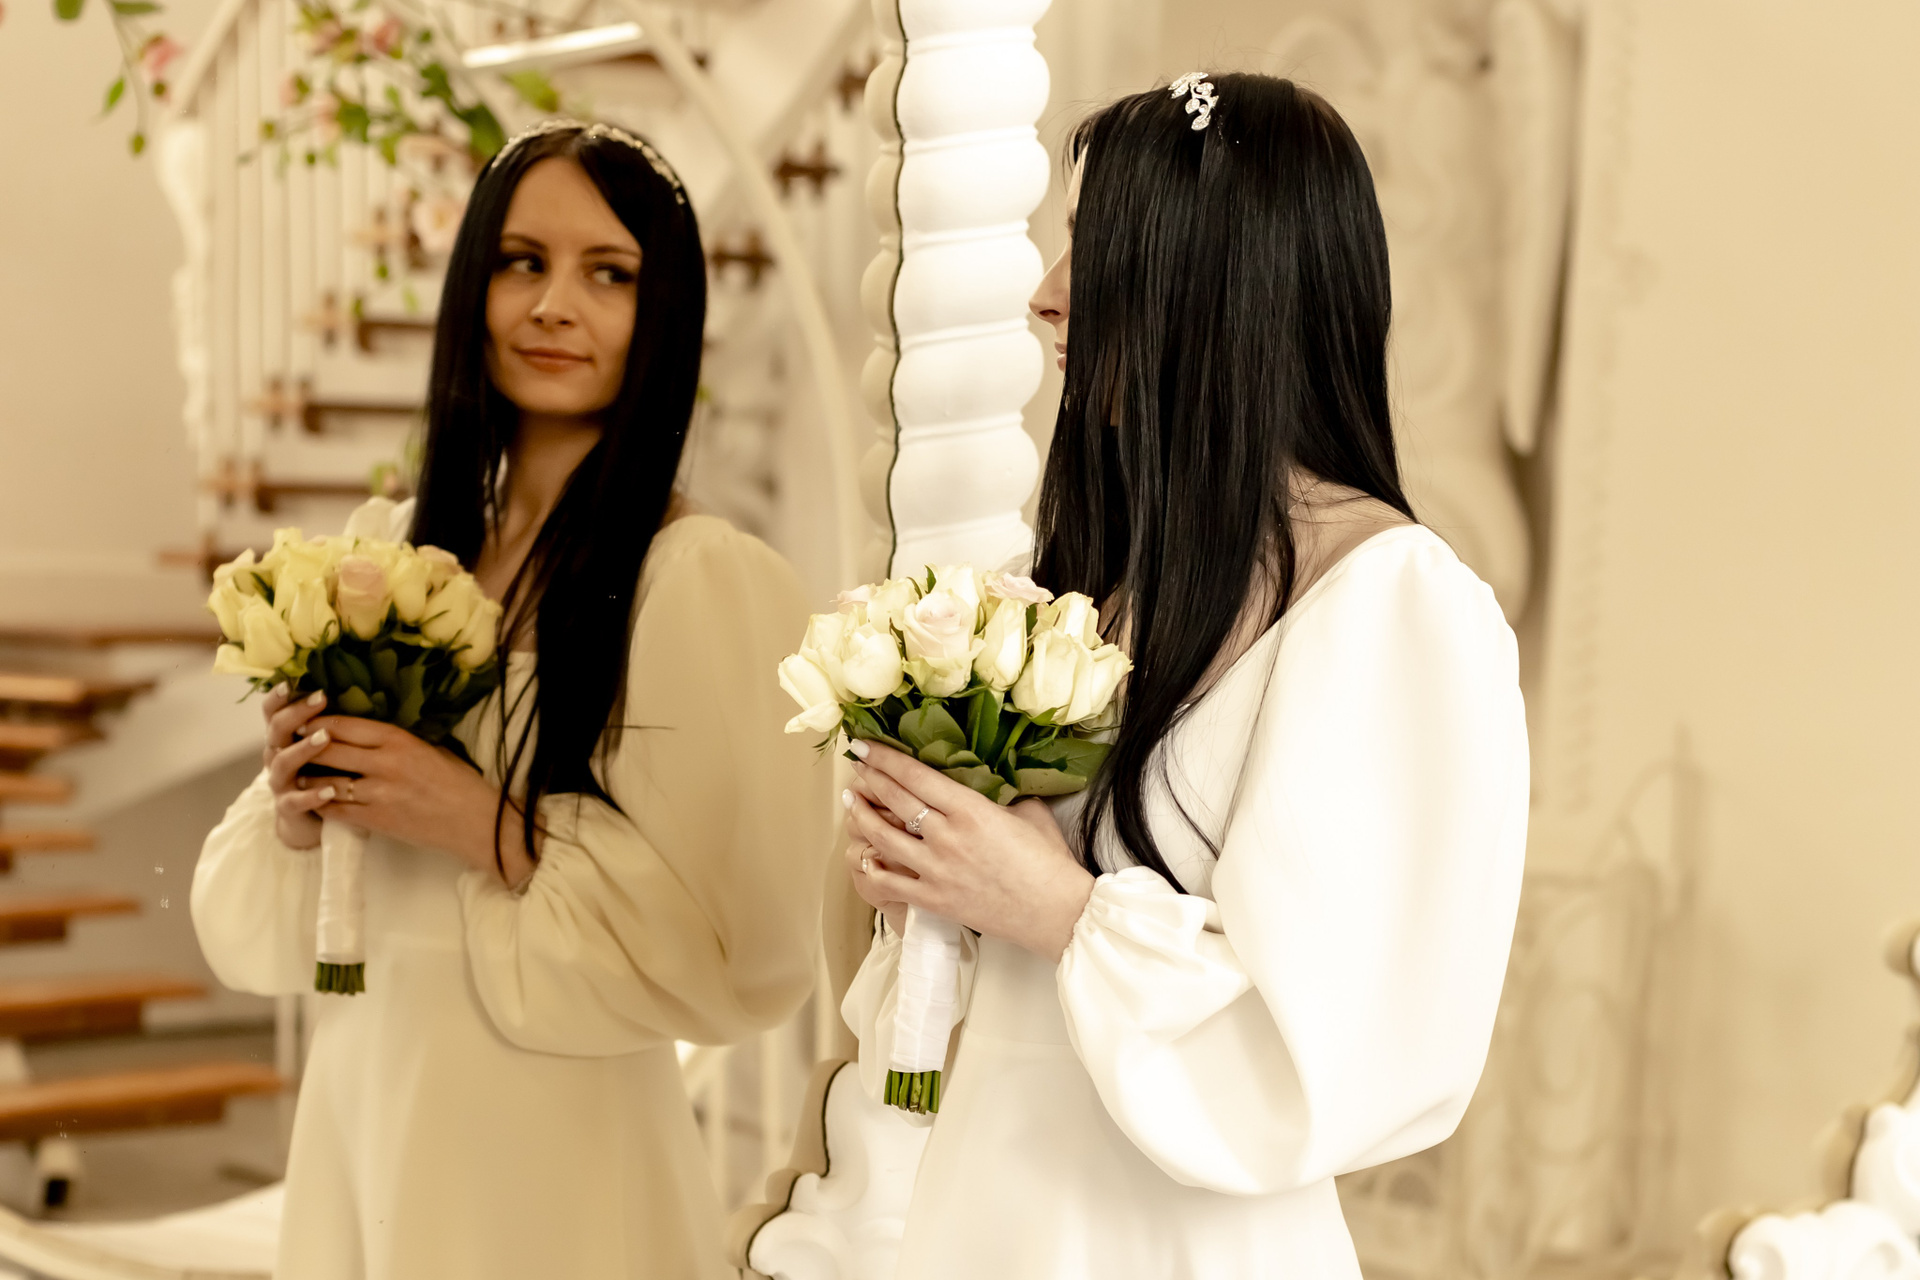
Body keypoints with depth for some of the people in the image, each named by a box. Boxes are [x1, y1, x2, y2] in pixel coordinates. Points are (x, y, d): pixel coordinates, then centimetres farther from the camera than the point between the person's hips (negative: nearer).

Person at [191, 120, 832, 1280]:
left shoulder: (712, 580, -15)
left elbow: (753, 952, -18)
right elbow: (257, 923, 9)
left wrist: (499, 834, -20)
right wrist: (295, 813, -10)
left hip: (559, 1155, -5)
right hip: (357, 1117, 6)